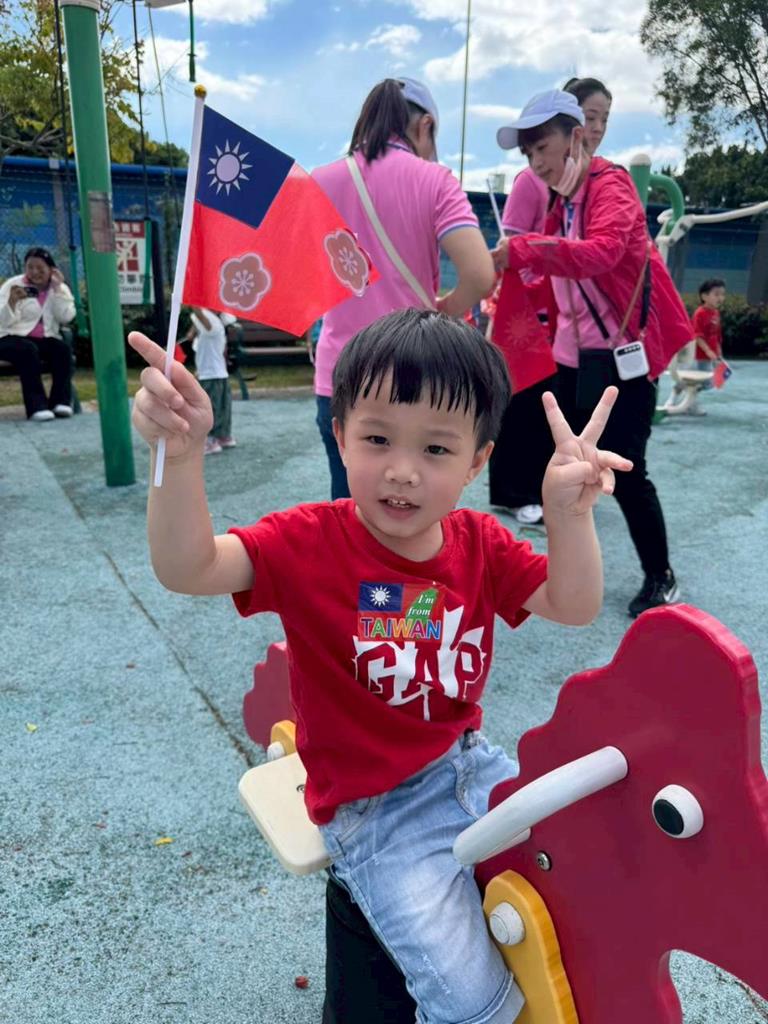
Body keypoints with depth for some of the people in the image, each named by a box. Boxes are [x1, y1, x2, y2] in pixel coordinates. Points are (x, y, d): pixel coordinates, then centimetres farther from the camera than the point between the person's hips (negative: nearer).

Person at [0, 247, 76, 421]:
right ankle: (37, 406, -39)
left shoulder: (60, 288, 10)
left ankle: (61, 401, -31)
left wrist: (57, 289, -11)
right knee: (28, 350, -36)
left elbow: (66, 317, -7)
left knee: (63, 348, -29)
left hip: (46, 339, 3)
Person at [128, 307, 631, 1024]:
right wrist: (181, 453, -47)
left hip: (470, 764, 5)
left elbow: (574, 606, -8)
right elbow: (186, 569, -29)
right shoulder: (310, 542, -18)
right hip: (373, 809, -5)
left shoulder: (481, 543, -4)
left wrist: (569, 512, -26)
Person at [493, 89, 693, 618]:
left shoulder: (610, 184, -11)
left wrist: (522, 251, -40)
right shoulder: (562, 202, 15)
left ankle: (661, 578, 15)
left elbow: (604, 251, -32)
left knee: (625, 470, -5)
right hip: (575, 354, 8)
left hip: (623, 353, -8)